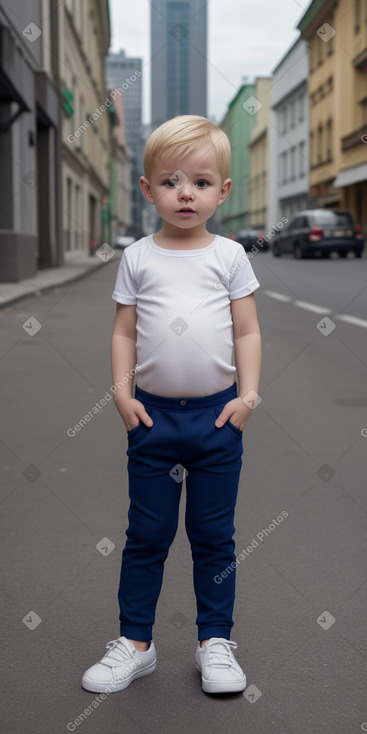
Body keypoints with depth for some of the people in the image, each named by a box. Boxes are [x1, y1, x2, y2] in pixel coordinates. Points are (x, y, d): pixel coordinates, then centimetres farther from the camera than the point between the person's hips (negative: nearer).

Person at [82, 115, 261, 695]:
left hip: (217, 414, 0)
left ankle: (215, 641, 25)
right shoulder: (138, 257, 3)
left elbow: (248, 333, 3)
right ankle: (135, 643, 23)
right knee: (146, 533, 9)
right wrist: (121, 388, -7)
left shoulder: (229, 256, 2)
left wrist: (248, 393, -8)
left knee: (214, 534, 10)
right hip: (153, 414, 1)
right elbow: (124, 332, 5)